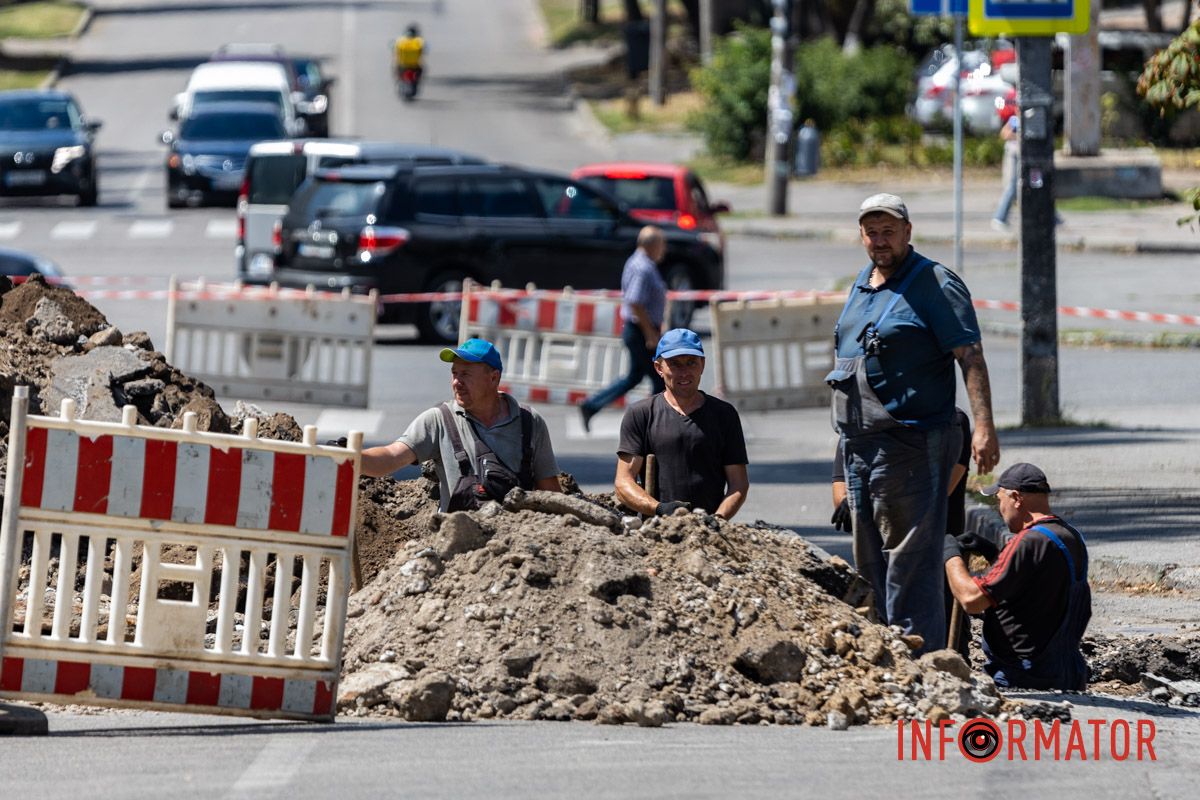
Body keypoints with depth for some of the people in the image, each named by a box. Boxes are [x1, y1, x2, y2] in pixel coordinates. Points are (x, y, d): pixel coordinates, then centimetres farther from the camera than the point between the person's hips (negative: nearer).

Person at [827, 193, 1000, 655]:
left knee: (910, 562, -9)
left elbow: (970, 357, -15)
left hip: (910, 442, -9)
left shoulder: (935, 286, -8)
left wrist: (983, 426, -25)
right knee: (869, 564, 13)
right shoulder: (862, 285, 17)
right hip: (859, 442, 9)